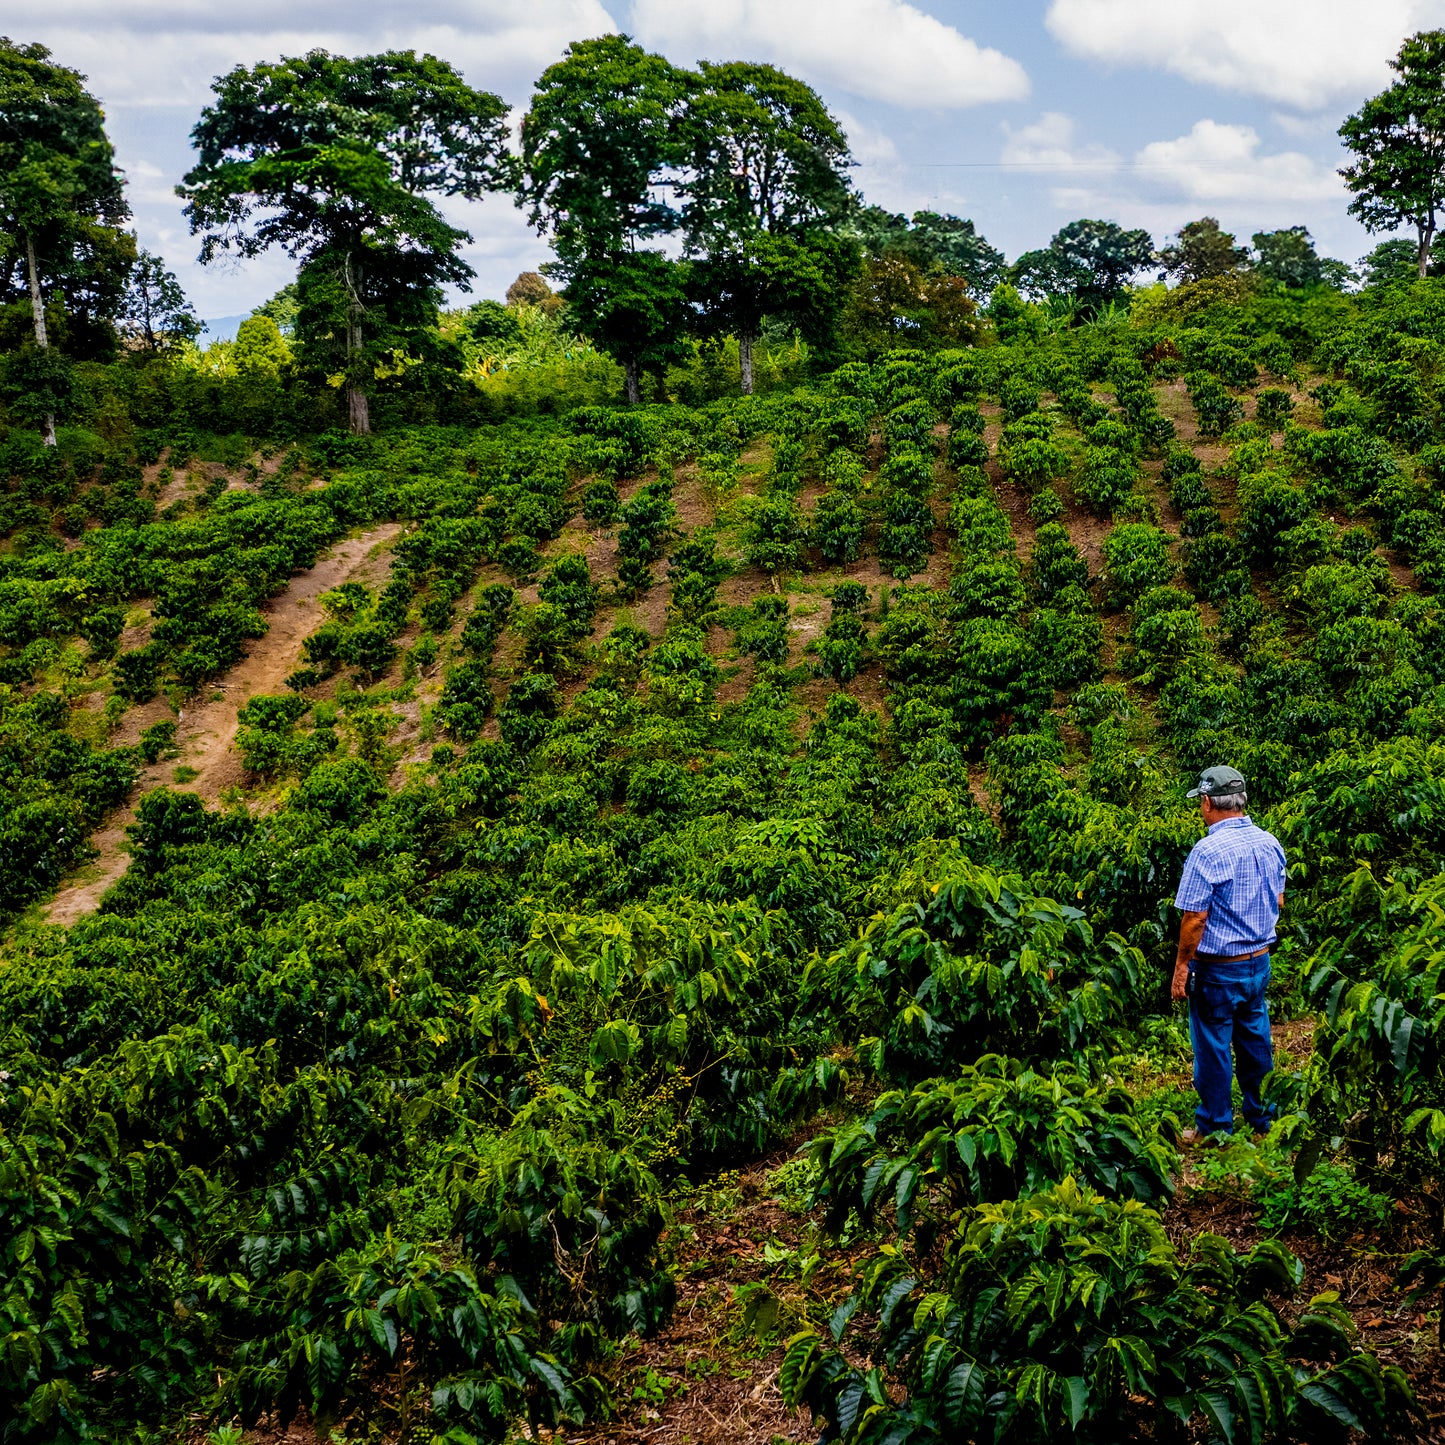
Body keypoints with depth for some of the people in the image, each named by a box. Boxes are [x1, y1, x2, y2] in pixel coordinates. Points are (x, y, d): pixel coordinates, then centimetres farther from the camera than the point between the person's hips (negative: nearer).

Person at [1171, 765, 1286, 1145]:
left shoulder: (1207, 851, -23)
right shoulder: (1270, 843, 1)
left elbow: (1194, 918, -21)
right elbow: (1278, 902, 12)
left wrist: (1181, 966, -12)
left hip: (1217, 969, -7)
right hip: (1260, 960, 7)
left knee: (1213, 1047, 7)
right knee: (1255, 1040, 18)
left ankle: (1214, 1128, 18)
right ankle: (1263, 1118, 30)